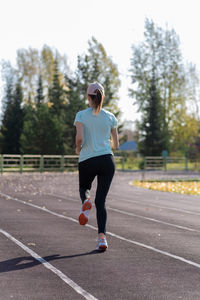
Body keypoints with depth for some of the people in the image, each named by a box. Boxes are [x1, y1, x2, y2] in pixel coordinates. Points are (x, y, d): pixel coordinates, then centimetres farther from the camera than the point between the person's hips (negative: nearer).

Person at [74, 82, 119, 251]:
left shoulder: (81, 115, -1)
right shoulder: (110, 117, 6)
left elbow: (80, 137, -15)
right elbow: (116, 145, 8)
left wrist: (78, 149, 6)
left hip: (87, 161, -1)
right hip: (107, 160, 1)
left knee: (84, 187, 30)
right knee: (101, 201, 7)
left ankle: (86, 201, -6)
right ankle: (102, 237, -9)